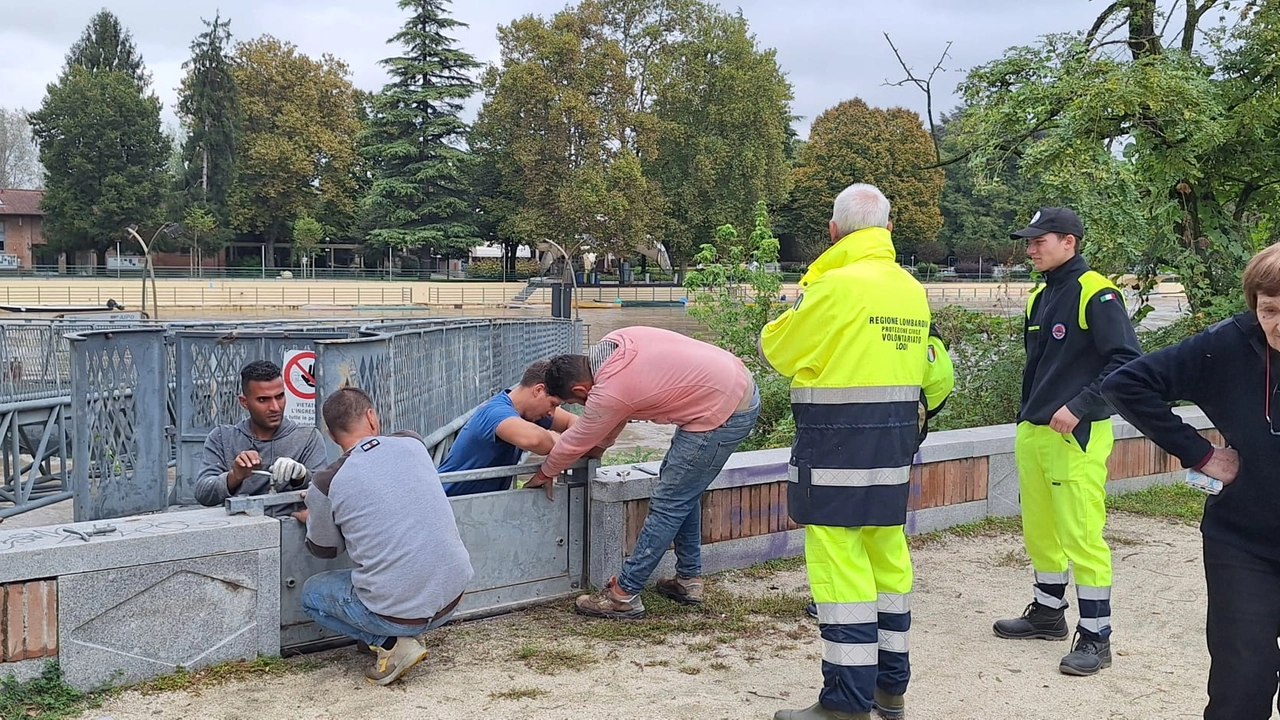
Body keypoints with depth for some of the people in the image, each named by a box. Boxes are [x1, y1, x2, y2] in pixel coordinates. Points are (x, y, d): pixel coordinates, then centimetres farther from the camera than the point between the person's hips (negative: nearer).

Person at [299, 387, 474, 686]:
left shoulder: (326, 484, -8)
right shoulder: (412, 443, 1)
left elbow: (324, 549, 11)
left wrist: (312, 518, 33)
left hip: (395, 613, -5)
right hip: (453, 598, 5)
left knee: (311, 592, 22)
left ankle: (391, 643, 3)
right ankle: (404, 636, 19)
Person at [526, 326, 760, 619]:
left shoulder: (608, 393, -20)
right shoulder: (614, 342, 3)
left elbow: (576, 441, -2)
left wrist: (544, 474, 14)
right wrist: (598, 447, 23)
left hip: (723, 413, -10)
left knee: (668, 503, -4)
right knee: (683, 490, 20)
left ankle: (623, 595, 3)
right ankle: (689, 578, 29)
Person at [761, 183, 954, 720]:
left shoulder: (836, 285, -14)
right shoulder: (912, 290, 8)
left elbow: (778, 350, -4)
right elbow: (930, 374, 12)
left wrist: (790, 317, 15)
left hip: (838, 443, -8)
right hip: (895, 442, 8)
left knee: (840, 562, -3)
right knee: (886, 556, 15)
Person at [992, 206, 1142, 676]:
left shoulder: (1095, 294, -11)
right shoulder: (1039, 297, 15)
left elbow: (1127, 362, -18)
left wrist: (1079, 408, -22)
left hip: (1076, 436, -8)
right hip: (1032, 433, 8)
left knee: (1081, 536, -7)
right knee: (1039, 531, 16)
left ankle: (1095, 637, 1)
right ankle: (1048, 612, 31)